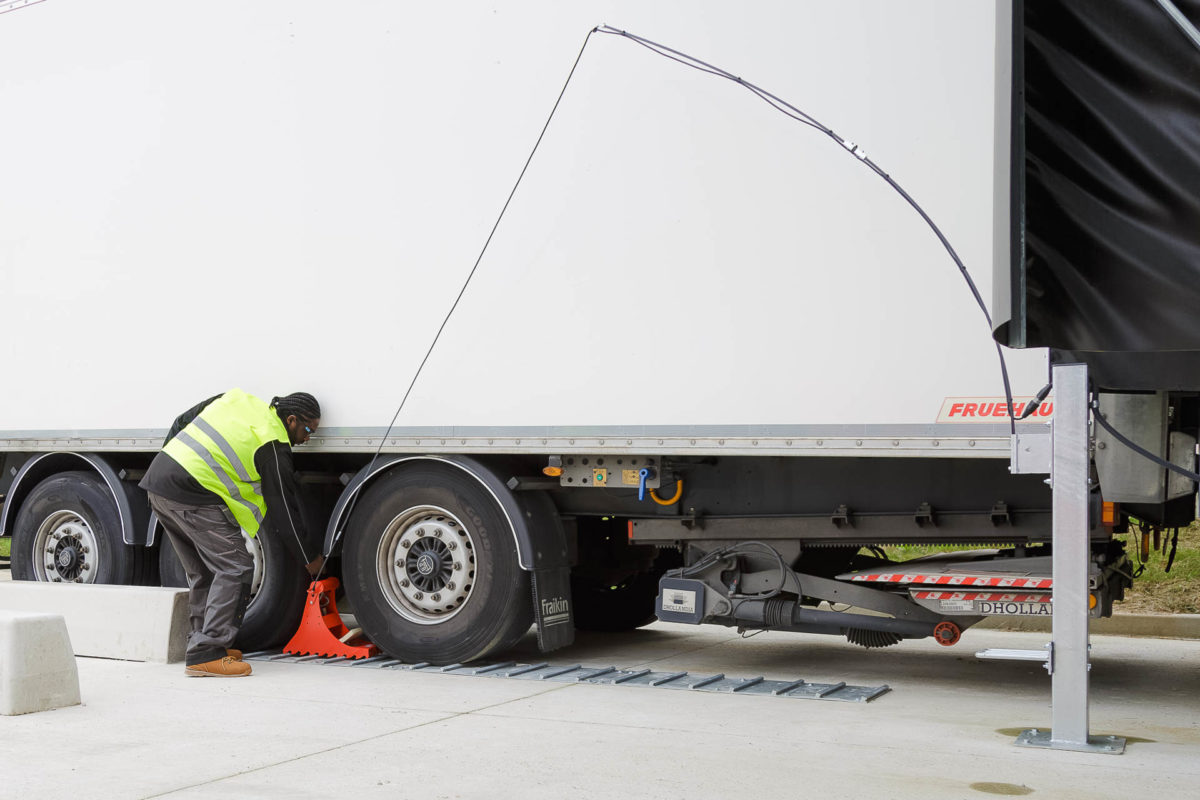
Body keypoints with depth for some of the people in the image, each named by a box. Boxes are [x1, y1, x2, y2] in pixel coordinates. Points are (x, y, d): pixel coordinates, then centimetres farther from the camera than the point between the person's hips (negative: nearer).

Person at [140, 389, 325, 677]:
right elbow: (282, 509, -1)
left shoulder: (238, 400, 17)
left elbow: (181, 422, 23)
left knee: (204, 571, 19)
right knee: (235, 567, -5)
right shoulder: (273, 445, -5)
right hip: (192, 495, -9)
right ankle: (205, 654, -9)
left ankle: (203, 642, 25)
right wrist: (310, 558, 10)